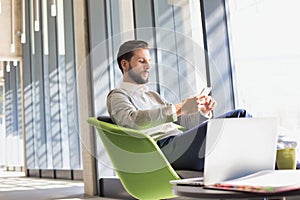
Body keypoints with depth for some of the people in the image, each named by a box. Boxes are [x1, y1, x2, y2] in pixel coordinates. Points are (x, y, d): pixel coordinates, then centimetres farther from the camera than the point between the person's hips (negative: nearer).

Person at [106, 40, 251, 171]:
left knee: (240, 115, -12)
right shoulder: (117, 96, 9)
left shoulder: (153, 95, 34)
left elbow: (184, 120, 28)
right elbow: (133, 121, -15)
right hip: (163, 147, -7)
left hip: (181, 142, 8)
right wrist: (178, 109, -23)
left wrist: (203, 111, 5)